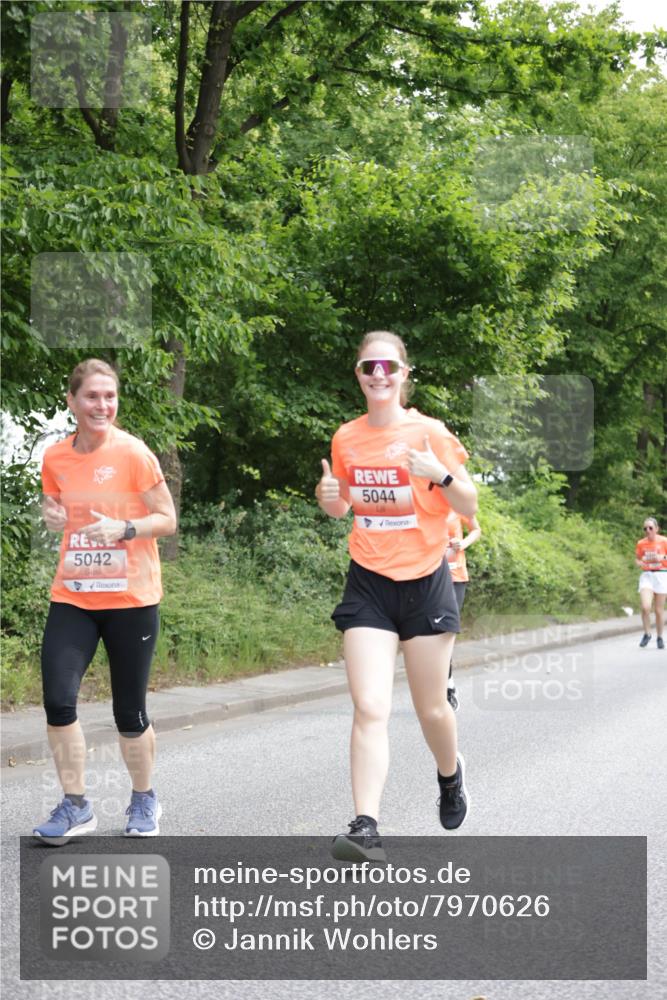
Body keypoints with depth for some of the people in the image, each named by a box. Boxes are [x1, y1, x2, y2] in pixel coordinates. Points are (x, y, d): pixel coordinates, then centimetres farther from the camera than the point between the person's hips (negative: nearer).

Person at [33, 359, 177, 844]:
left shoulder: (134, 454, -10)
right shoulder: (56, 457, 3)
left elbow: (167, 520, -6)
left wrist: (124, 528, -23)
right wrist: (53, 515, -4)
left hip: (130, 600, -3)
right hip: (72, 598, 3)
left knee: (130, 712, 5)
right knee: (58, 700, -11)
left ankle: (144, 799, 29)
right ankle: (75, 806, 4)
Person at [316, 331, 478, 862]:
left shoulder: (429, 432, -7)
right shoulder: (346, 438, 4)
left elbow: (469, 506, -4)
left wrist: (441, 474, -24)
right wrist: (328, 496, -5)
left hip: (424, 582, -2)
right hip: (369, 583, 2)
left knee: (431, 707, 9)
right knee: (370, 709, -11)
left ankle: (450, 773, 42)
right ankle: (366, 829, -15)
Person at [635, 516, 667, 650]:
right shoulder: (641, 543, 3)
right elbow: (637, 558, 15)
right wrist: (639, 563, -6)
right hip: (646, 575, 1)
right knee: (645, 607, -17)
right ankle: (647, 634, 3)